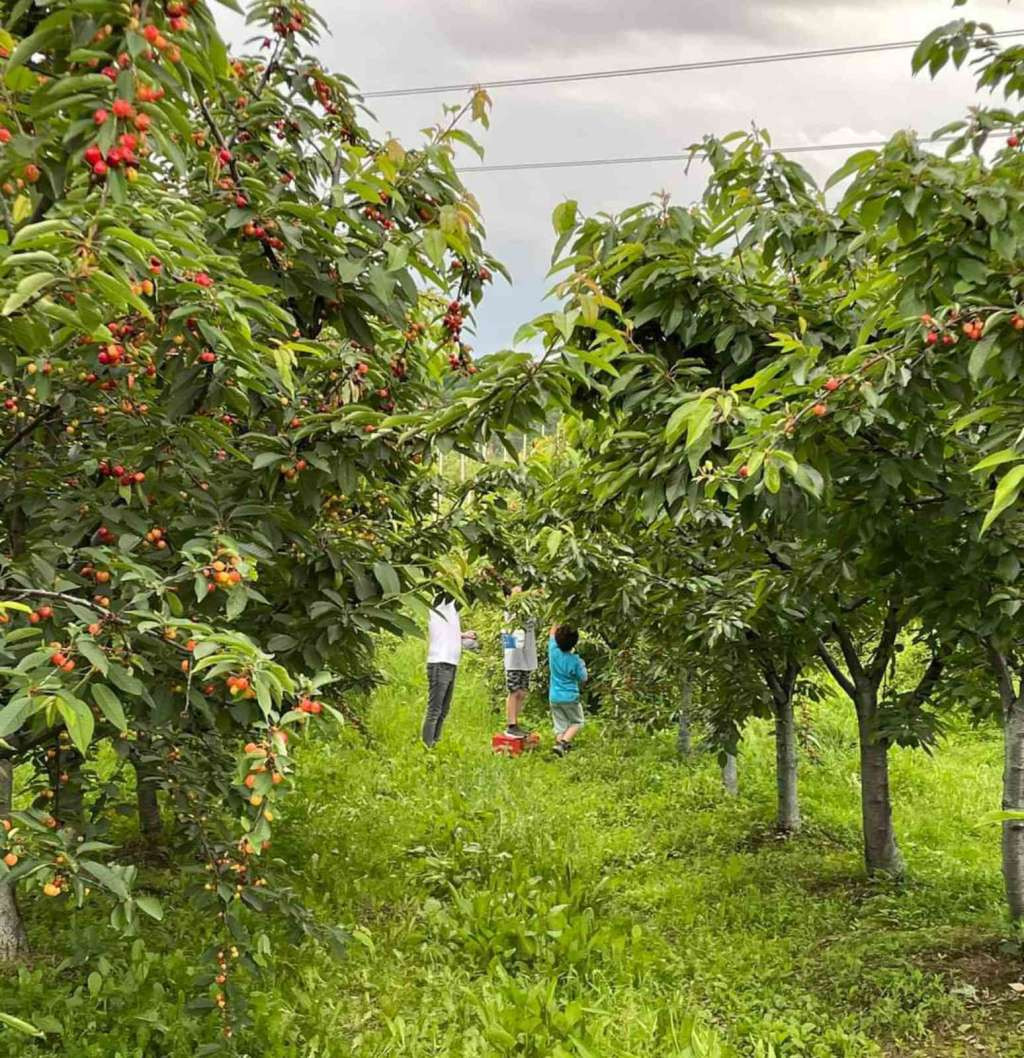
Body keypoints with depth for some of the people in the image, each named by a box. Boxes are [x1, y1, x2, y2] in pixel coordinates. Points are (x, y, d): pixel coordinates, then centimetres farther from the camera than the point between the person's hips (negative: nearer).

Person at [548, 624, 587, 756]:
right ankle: (563, 743, -8)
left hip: (554, 697, 4)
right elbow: (583, 679, -5)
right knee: (576, 722, 11)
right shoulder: (575, 660, -16)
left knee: (560, 725, 13)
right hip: (570, 697, -4)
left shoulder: (553, 651, -6)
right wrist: (583, 666, 10)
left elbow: (552, 633, 11)